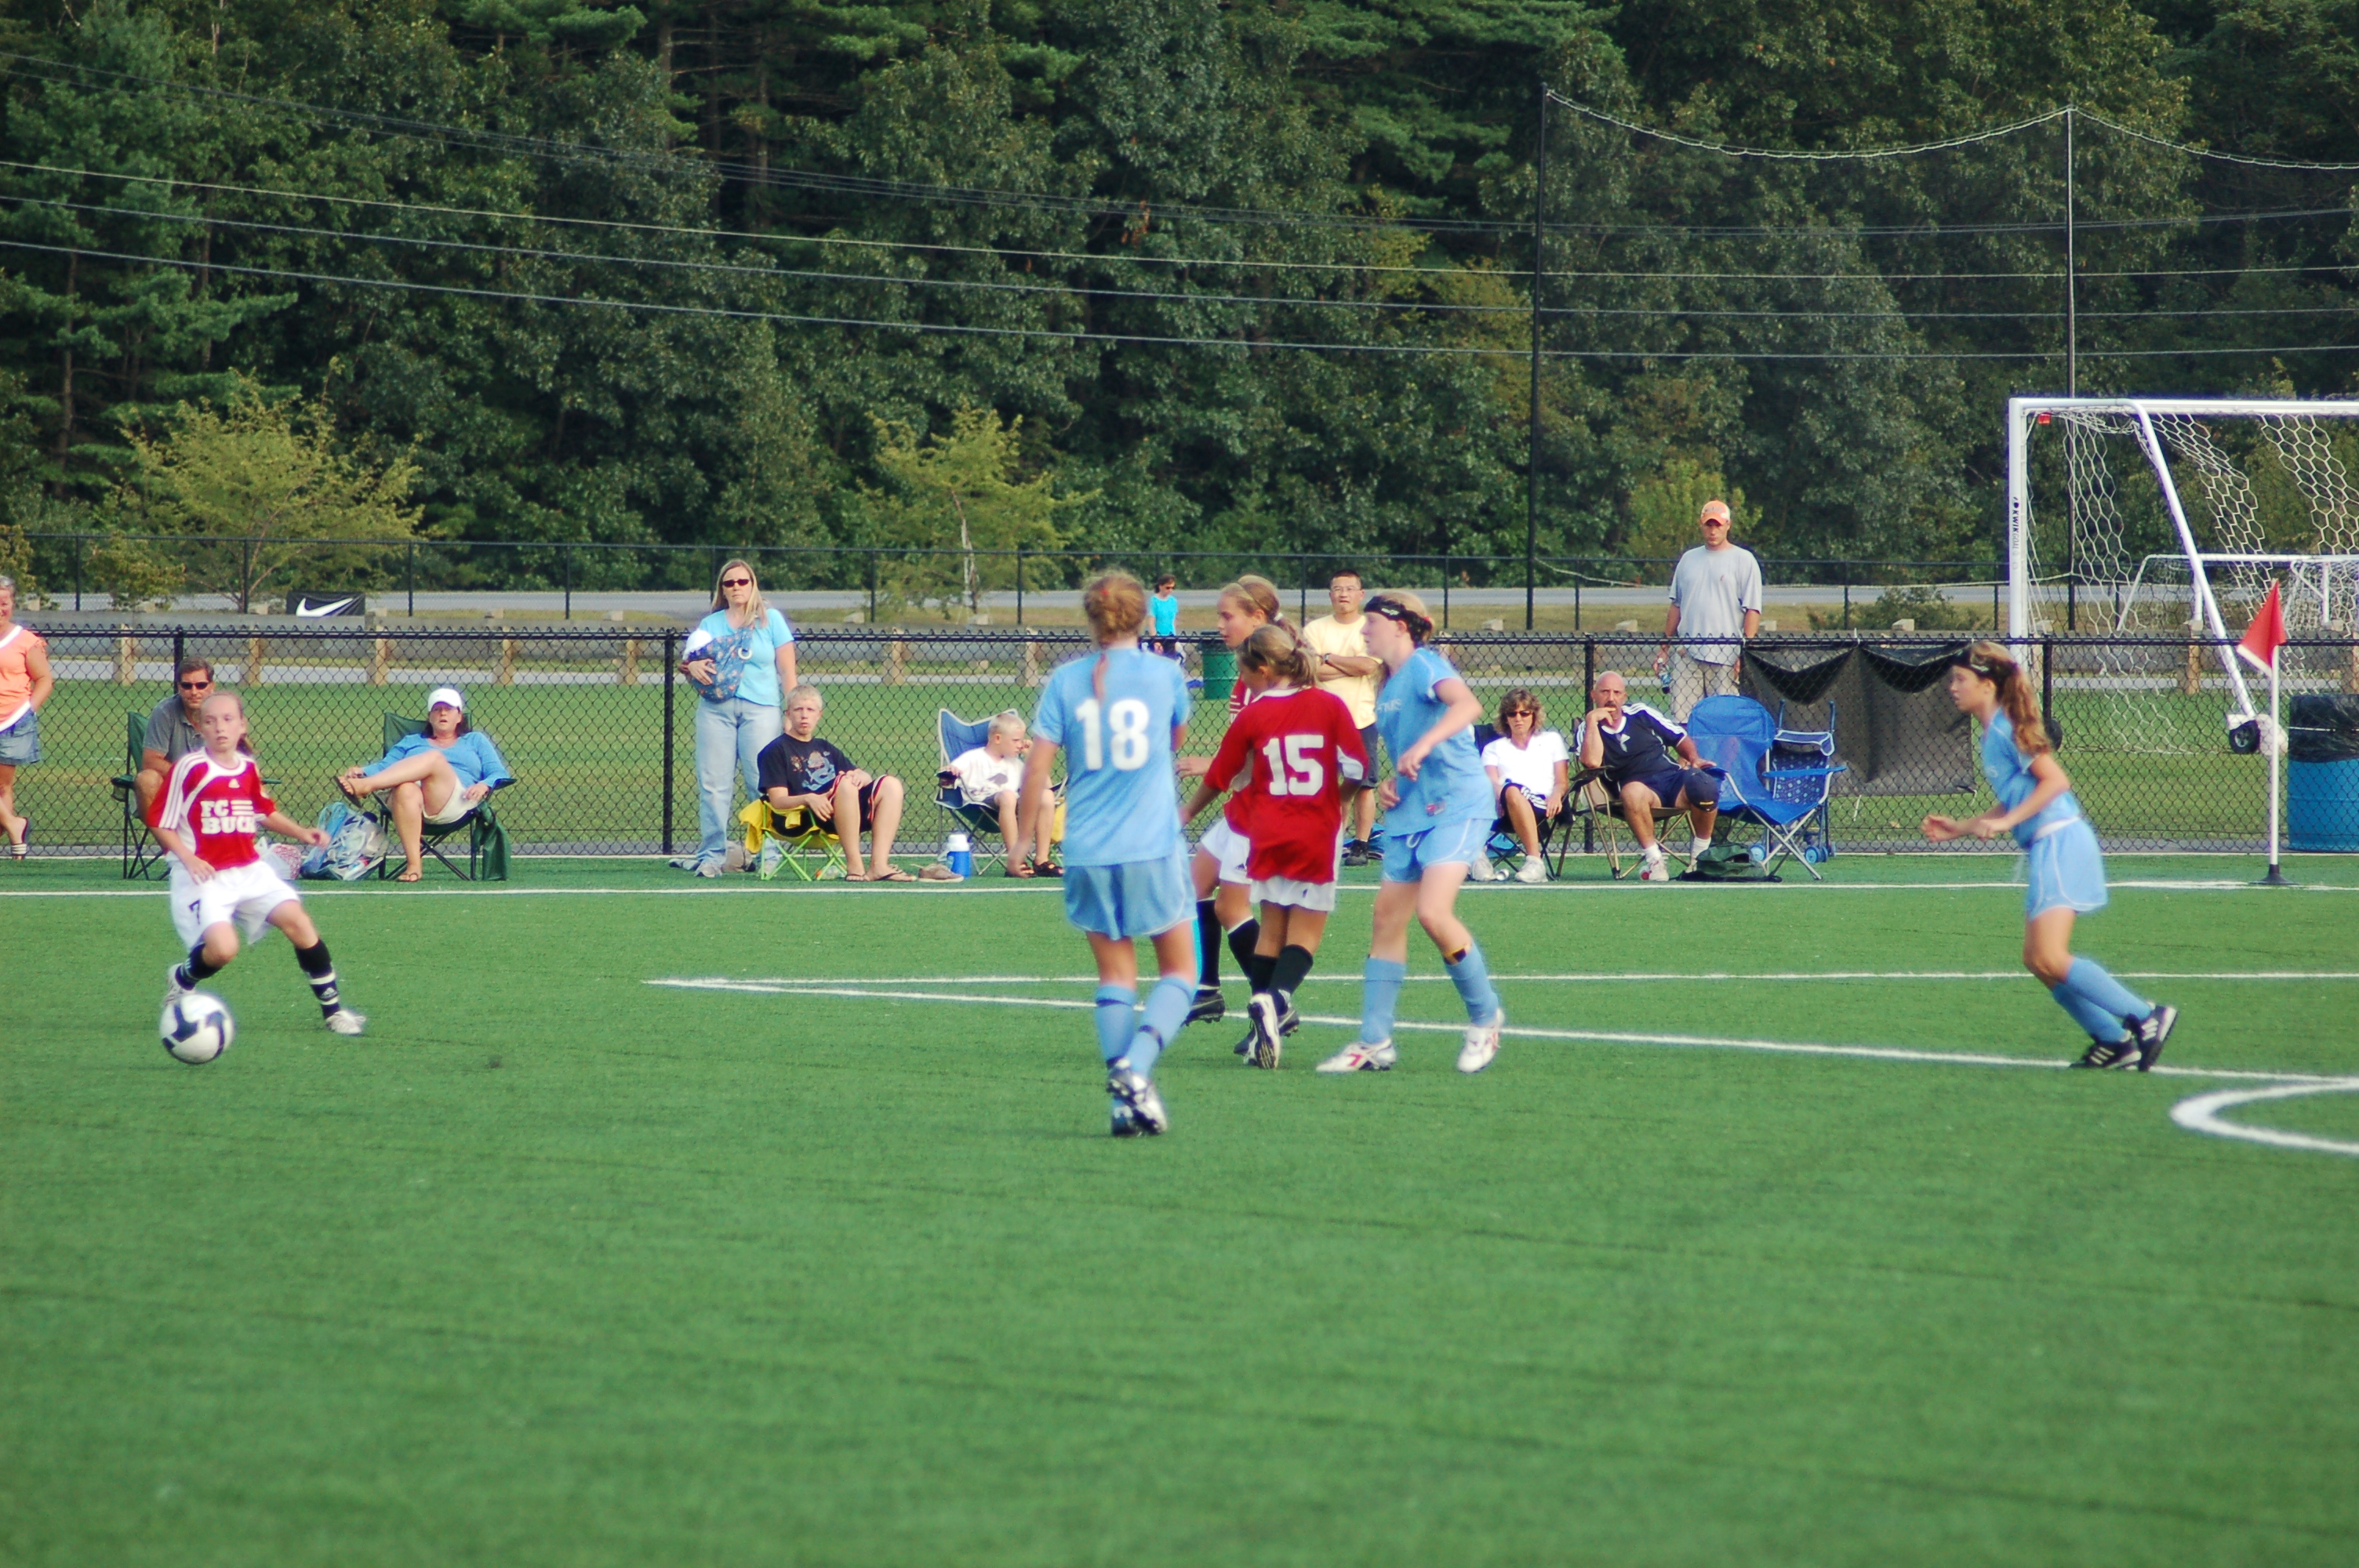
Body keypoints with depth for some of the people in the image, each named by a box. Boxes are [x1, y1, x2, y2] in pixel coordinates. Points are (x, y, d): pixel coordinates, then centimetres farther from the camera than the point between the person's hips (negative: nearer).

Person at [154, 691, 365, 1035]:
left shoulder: (249, 769, 7)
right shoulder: (189, 769, -9)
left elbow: (267, 813, 24)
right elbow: (160, 823, -5)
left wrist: (301, 832, 8)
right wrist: (188, 858, -18)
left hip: (250, 871, 5)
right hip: (205, 875, -5)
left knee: (297, 921, -10)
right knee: (222, 949, -24)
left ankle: (332, 1007, 2)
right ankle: (181, 979, 11)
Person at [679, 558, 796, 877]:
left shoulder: (771, 620, 8)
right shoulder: (710, 624, 17)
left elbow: (787, 670, 5)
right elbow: (687, 659, 20)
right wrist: (691, 666, -5)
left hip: (760, 708, -3)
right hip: (715, 707, 3)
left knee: (763, 784, -7)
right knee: (713, 784, -3)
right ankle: (711, 854, -2)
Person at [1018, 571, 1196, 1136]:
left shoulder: (1066, 681, 1)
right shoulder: (1165, 674, 0)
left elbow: (1037, 766, -2)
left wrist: (1027, 835, 9)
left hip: (1087, 851, 2)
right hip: (1153, 845, -2)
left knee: (1115, 973, 11)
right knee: (1178, 970, 7)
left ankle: (1121, 1093, 2)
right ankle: (1136, 1066, -16)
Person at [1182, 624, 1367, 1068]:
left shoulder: (1252, 718, -3)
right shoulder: (1329, 706, -4)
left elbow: (1219, 778, 7)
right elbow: (1358, 768, -4)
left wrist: (1185, 815, 25)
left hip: (1269, 835, 1)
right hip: (1318, 833, -1)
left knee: (1271, 929, 13)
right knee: (1306, 931, 2)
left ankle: (1265, 1018, 7)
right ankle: (1276, 1001, -23)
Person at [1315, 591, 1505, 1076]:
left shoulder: (1423, 666, -9)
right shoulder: (1388, 685, 17)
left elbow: (1467, 706, -28)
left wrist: (1422, 746, -39)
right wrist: (1390, 785, 9)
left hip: (1455, 804, -9)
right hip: (1410, 813, 9)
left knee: (1433, 912, -21)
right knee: (1388, 917, 4)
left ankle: (1485, 1015, -2)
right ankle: (1374, 1042, 7)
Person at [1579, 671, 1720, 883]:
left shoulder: (1640, 713, 17)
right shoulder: (1589, 729, 9)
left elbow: (1680, 738, 24)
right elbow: (1592, 762, -12)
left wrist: (1693, 758, 4)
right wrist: (1592, 720, -7)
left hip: (1674, 775, 2)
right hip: (1643, 789, -2)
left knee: (1704, 787, -31)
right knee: (1632, 791, -40)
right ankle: (1654, 860, -27)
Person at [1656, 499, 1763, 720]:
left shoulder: (1743, 560, 3)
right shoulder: (1688, 559, 18)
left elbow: (1753, 610, -3)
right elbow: (1676, 606, 22)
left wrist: (1745, 652, -12)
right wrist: (1665, 647, 17)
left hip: (1725, 657, -4)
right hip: (1686, 655, 4)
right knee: (1682, 718, -2)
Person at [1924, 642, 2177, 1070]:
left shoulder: (2007, 729, -10)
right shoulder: (1993, 733, 18)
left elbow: (2055, 780, -19)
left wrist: (2006, 822, -22)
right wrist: (1959, 829, 25)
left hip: (2061, 842, -10)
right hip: (2045, 849, 10)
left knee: (2051, 959, -17)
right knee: (2037, 960, 9)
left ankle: (2147, 1017, -15)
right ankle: (2114, 1040, 11)